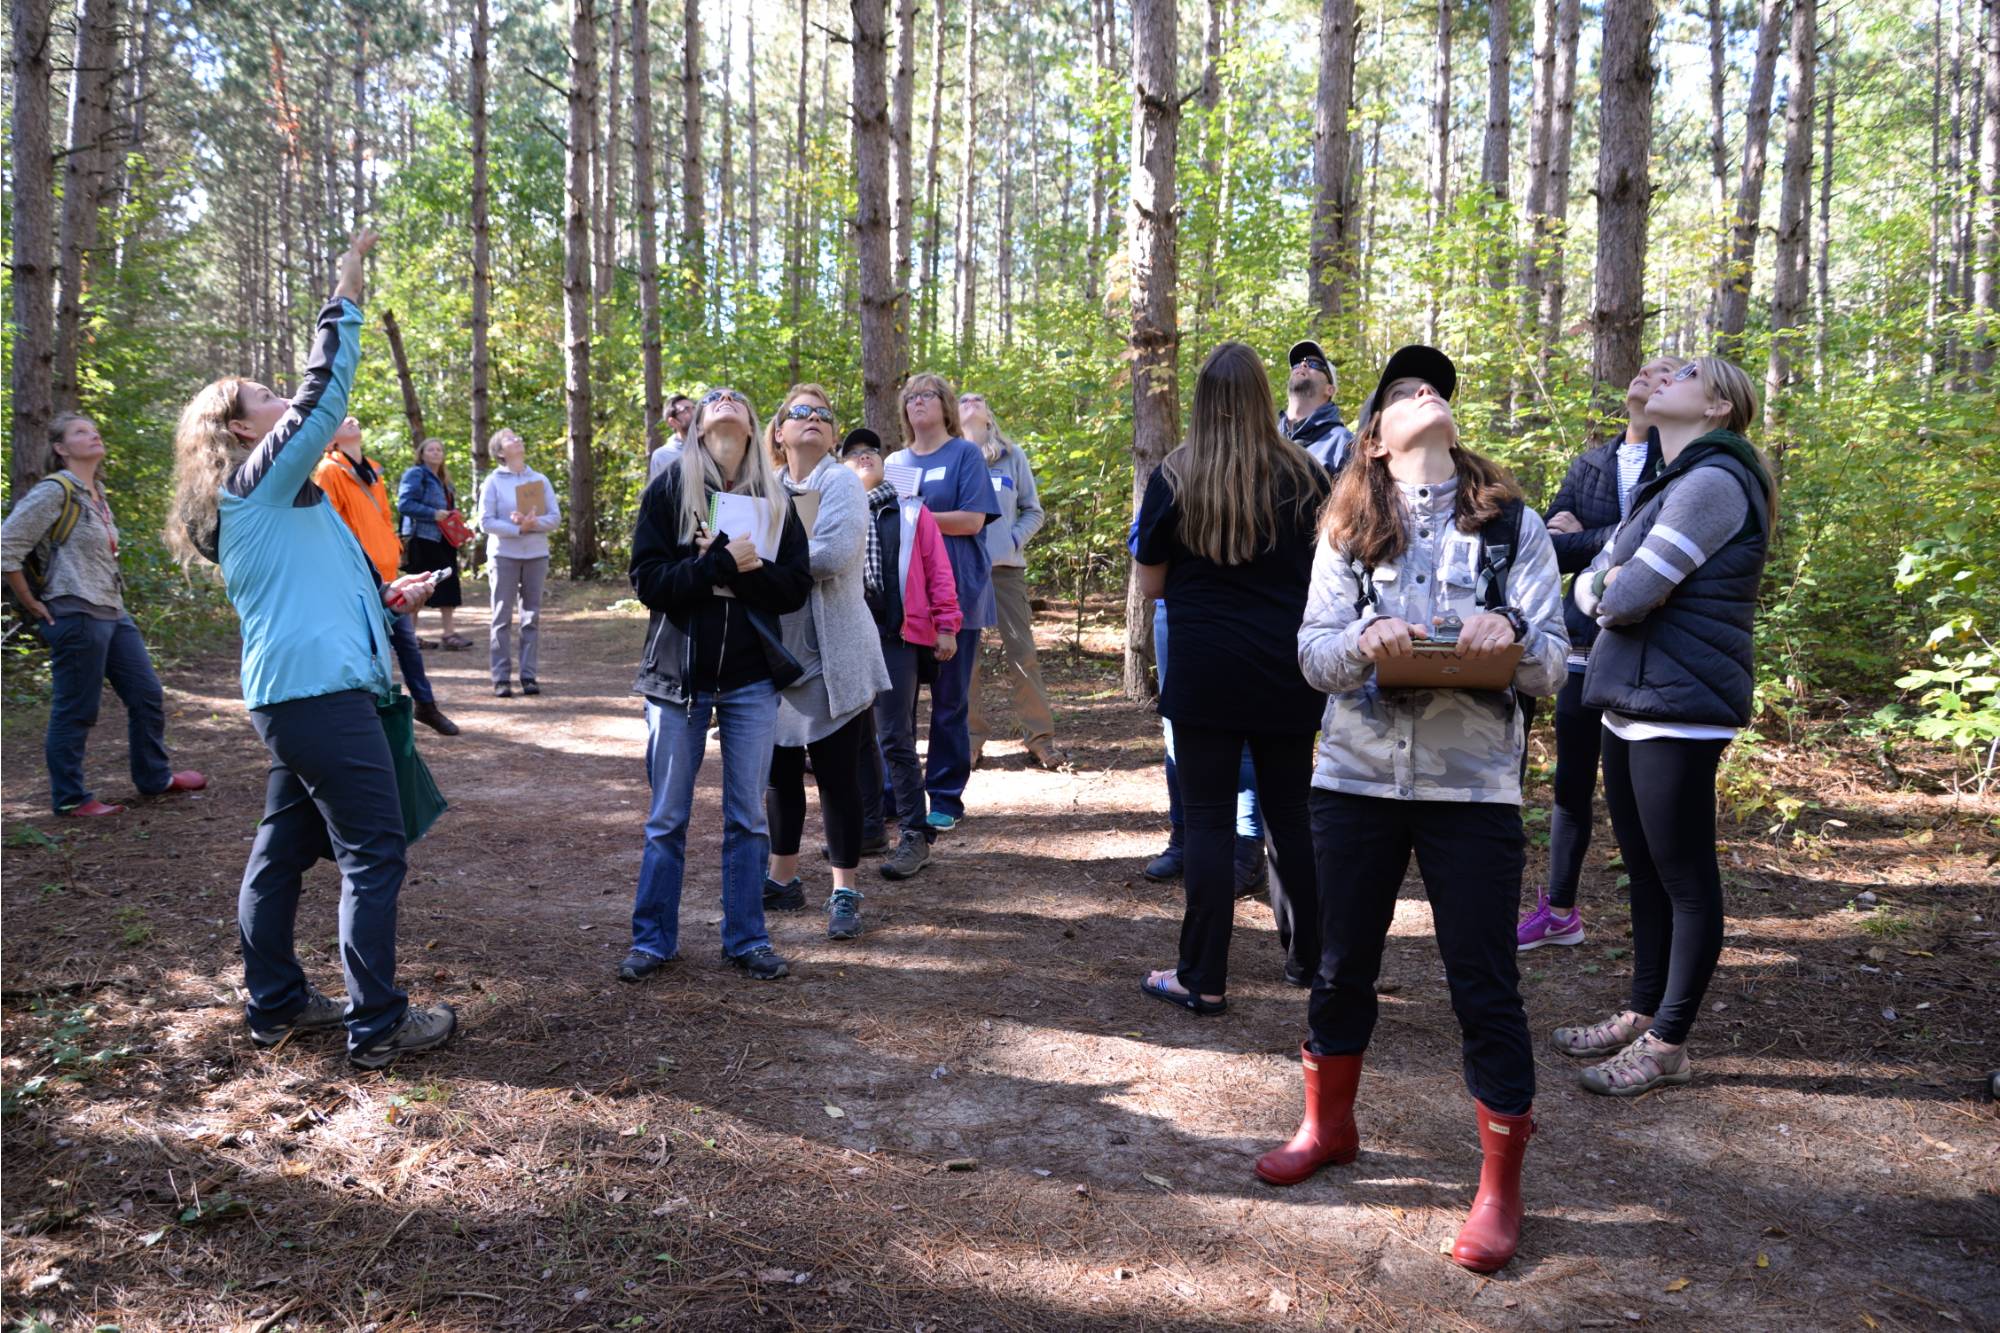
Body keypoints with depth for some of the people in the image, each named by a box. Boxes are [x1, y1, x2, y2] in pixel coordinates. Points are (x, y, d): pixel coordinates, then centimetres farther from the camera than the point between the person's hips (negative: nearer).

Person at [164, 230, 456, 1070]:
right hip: (320, 687, -10)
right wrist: (345, 298, -8)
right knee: (374, 853, -7)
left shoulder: (255, 501, 21)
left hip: (290, 691, 10)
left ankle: (275, 1003, 23)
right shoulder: (261, 480, -7)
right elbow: (322, 395, -14)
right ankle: (377, 1026, -3)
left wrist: (384, 597, 18)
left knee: (285, 847, 14)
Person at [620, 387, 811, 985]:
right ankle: (653, 939, 19)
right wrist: (721, 563, -18)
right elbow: (649, 581, -9)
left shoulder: (773, 499, 7)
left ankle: (746, 939, 19)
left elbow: (797, 586, -1)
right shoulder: (668, 489, 0)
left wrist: (739, 569, -16)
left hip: (752, 679, 2)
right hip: (679, 675, -2)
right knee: (667, 818, 7)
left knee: (748, 817, 8)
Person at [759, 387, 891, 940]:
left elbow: (833, 552, -22)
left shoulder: (841, 483, -5)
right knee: (781, 770, 13)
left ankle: (845, 894, 9)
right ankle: (784, 879, 28)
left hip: (831, 656, -6)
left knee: (837, 775, 0)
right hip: (776, 651, 6)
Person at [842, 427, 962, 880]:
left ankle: (915, 835, -2)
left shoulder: (912, 512, 10)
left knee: (896, 738, -8)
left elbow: (938, 570, 7)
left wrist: (946, 625, 0)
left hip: (898, 636, -3)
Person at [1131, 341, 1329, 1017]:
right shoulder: (1304, 475, 1)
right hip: (1289, 671, 3)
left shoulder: (1173, 479, -5)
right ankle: (1315, 952, 28)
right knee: (1291, 811, 15)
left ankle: (1203, 979, 7)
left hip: (1207, 670, -3)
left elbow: (1150, 583, 3)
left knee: (1210, 819, 2)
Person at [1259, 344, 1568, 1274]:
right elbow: (1312, 653, 0)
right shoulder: (1347, 529, 5)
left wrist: (1510, 639, -22)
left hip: (1473, 784, -1)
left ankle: (1500, 1189, 18)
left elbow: (1552, 665, -1)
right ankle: (1329, 1126, 37)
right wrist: (1364, 642, -21)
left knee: (1484, 986, 1)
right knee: (1342, 964, 14)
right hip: (1356, 777, 2)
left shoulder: (1515, 525, 3)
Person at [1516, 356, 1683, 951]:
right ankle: (1559, 911, 23)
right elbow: (1547, 544, 5)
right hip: (1588, 644, 5)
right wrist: (1617, 545, -12)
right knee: (1571, 783, 11)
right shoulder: (1590, 465, 14)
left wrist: (1582, 540, -5)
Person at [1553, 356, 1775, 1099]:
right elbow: (1592, 585, 13)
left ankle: (1668, 1044, 10)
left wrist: (1617, 589, 1)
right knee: (1645, 871, 16)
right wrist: (1605, 586, -9)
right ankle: (1642, 1015, 28)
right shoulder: (1666, 484, 17)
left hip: (1679, 709, -10)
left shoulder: (1712, 482, -15)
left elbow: (1630, 596, -20)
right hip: (1632, 702, 10)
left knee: (1685, 879, 0)